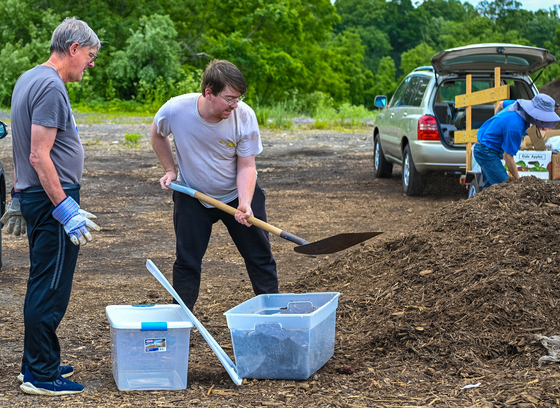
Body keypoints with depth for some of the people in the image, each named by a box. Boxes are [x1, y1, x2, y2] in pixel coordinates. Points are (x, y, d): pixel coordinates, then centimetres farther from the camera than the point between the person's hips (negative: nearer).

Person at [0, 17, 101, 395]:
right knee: (51, 289, -5)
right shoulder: (51, 87, -17)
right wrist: (65, 210, -22)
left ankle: (38, 363, 24)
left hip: (34, 195, 10)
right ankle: (41, 375, 0)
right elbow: (40, 157, -22)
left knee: (43, 285, 16)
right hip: (52, 197, -10)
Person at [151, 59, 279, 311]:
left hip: (237, 194, 0)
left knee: (260, 257, 3)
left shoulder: (244, 116, -25)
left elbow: (246, 166, -18)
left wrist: (244, 204, -31)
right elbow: (157, 133, 1)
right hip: (191, 196, 0)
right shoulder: (175, 110, -24)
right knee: (187, 260, 2)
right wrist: (170, 170, -1)